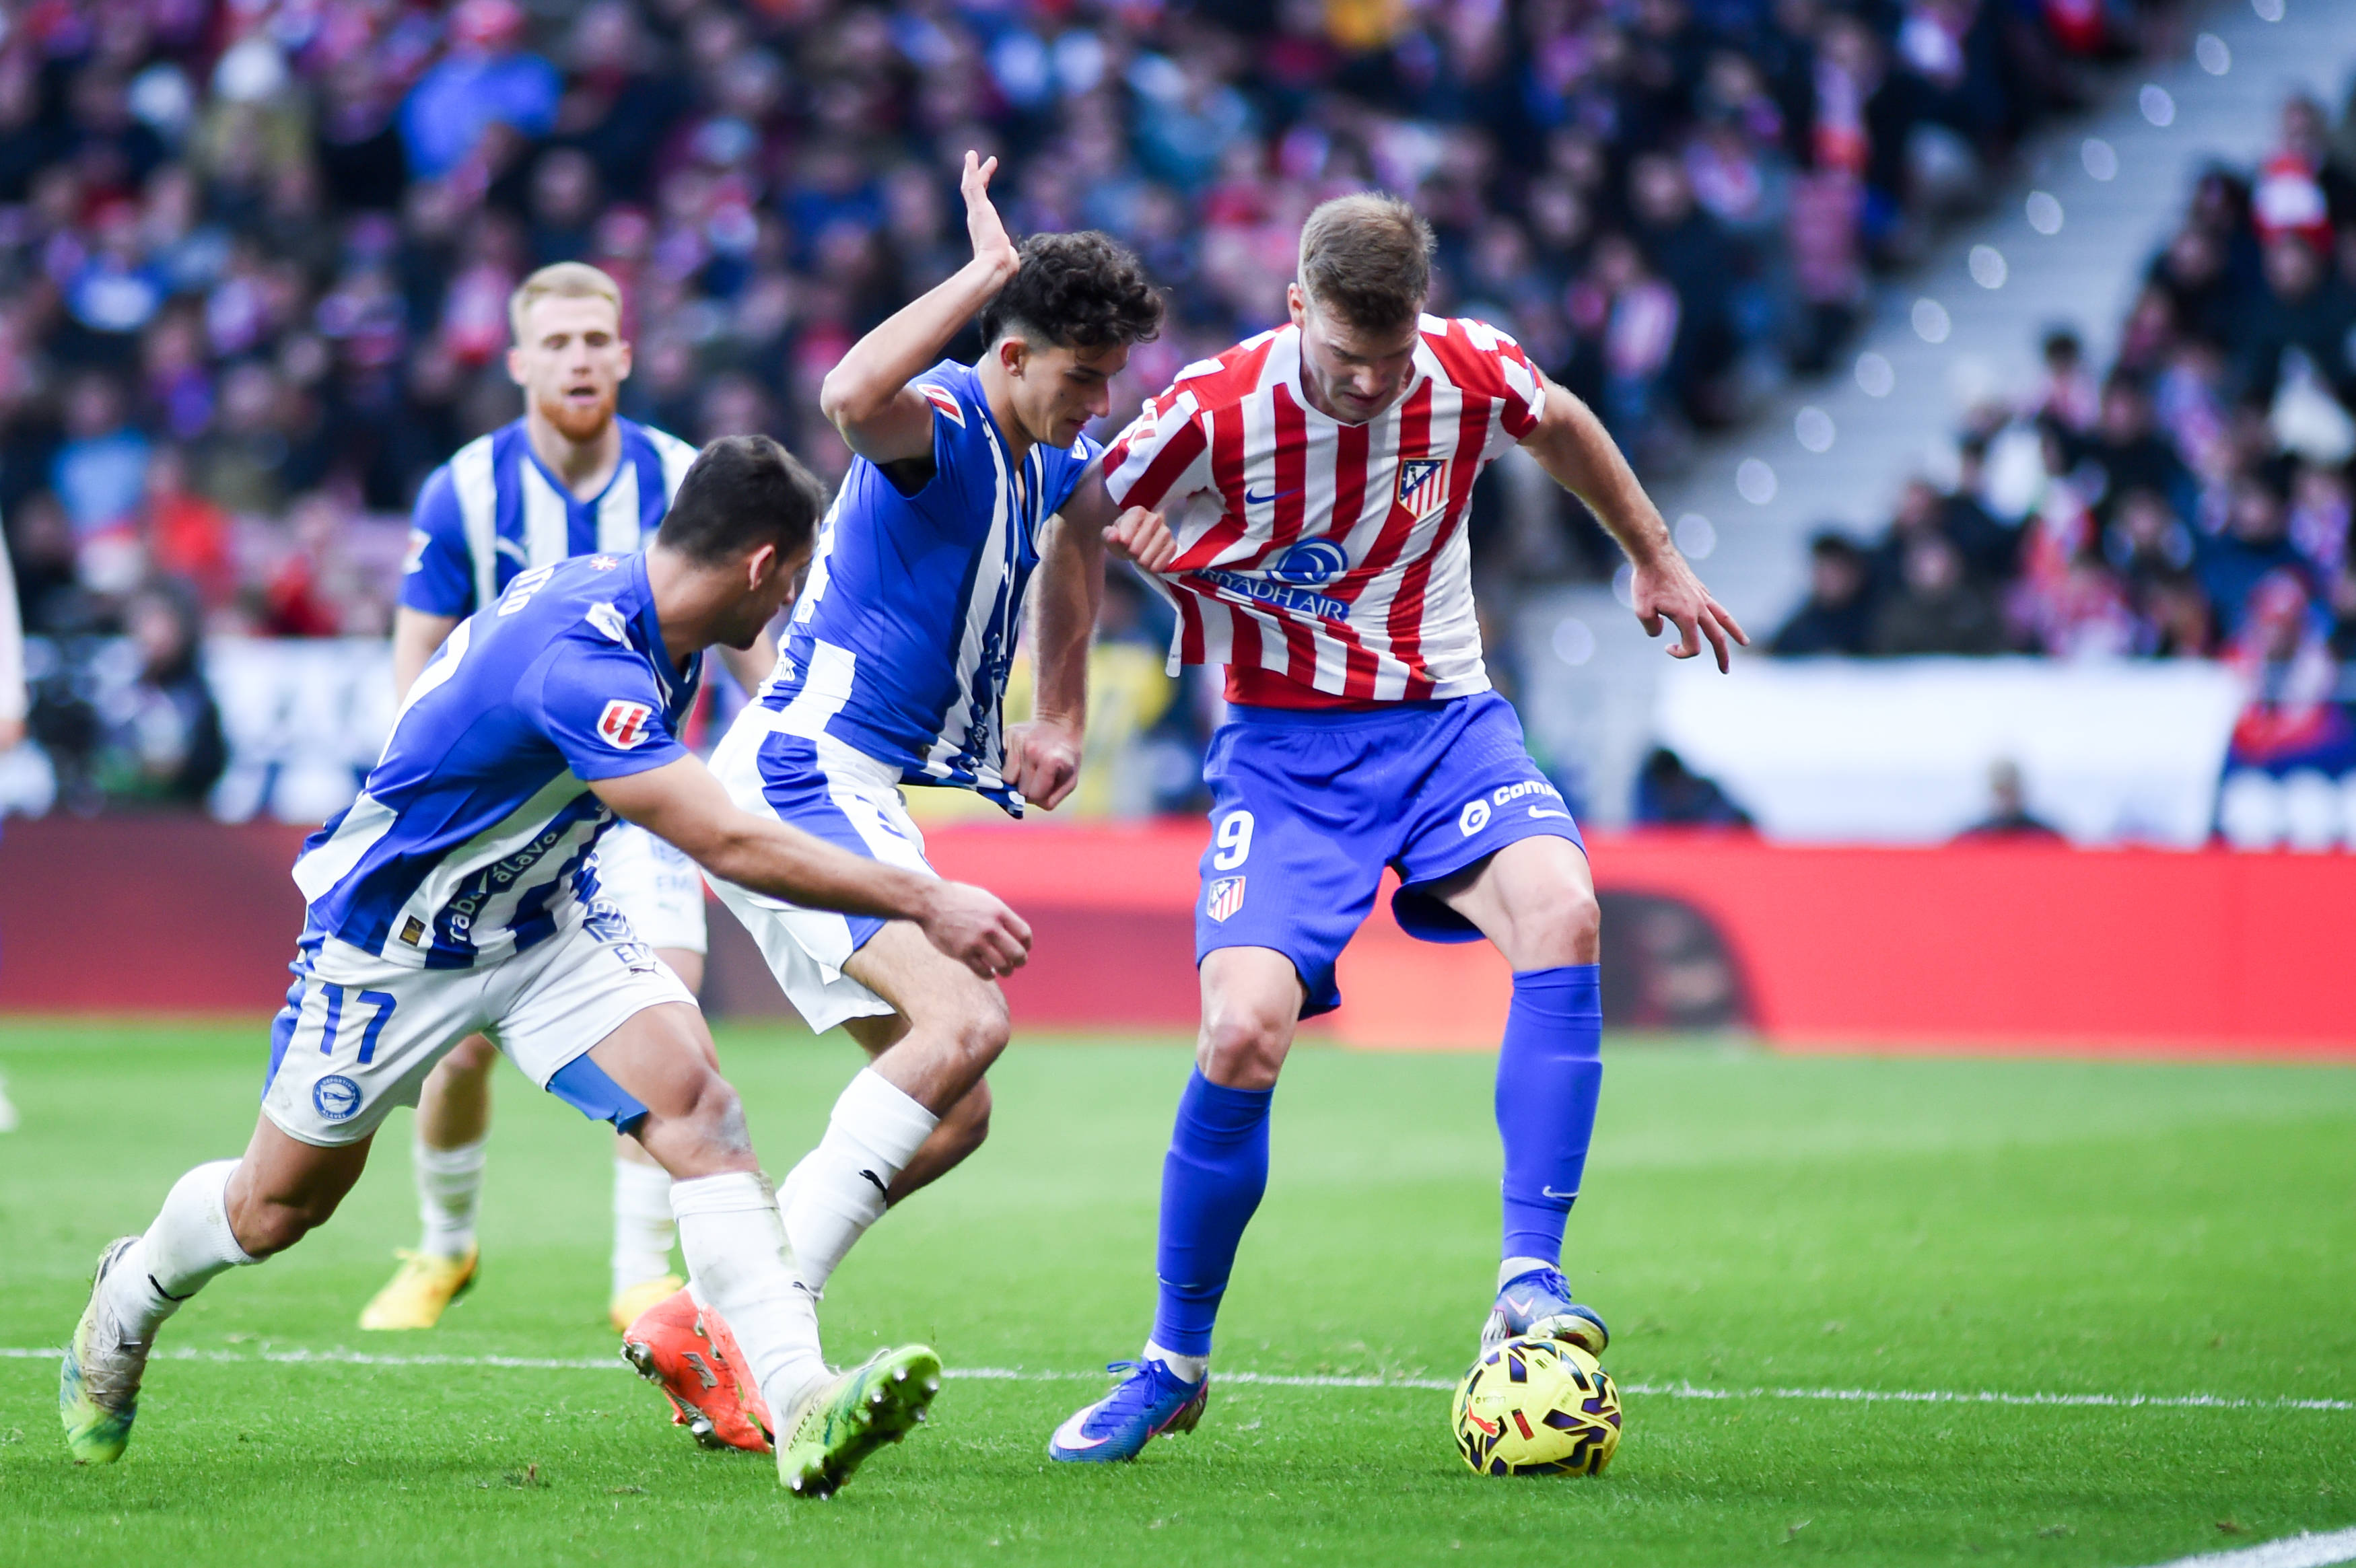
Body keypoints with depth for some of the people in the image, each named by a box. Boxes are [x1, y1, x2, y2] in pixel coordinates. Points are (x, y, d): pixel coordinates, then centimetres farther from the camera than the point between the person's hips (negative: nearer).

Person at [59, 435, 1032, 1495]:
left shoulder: (638, 611, -9)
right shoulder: (580, 660, -38)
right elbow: (729, 845, -44)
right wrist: (922, 903, -41)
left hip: (544, 920, 7)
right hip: (390, 944, -7)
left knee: (692, 1097, -19)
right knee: (278, 1206, 12)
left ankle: (802, 1407, -29)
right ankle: (126, 1305, 46)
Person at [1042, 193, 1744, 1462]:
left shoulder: (1472, 374, -9)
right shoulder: (1212, 413, -18)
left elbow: (1561, 425, 17)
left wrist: (1657, 560, 28)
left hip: (1446, 723, 2)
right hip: (1284, 749, -2)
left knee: (1561, 915, -29)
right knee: (1244, 1034, -20)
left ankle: (1529, 1288, -25)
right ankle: (1172, 1365, 2)